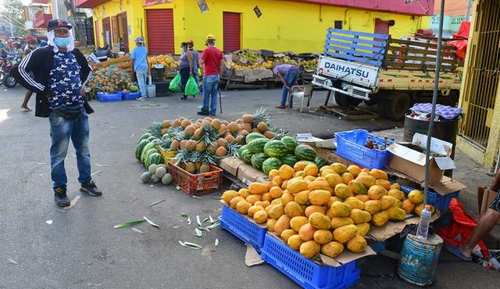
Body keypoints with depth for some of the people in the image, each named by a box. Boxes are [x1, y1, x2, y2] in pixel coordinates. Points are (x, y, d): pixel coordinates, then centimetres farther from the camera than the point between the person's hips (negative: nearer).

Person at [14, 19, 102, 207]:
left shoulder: (76, 53, 10)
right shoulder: (42, 54, -8)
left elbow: (86, 70, 28)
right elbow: (20, 71, -13)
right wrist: (42, 90, -14)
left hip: (80, 110, 6)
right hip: (59, 112, -5)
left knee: (83, 150, 15)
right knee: (59, 153, 3)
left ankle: (86, 182, 30)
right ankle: (59, 189, 18)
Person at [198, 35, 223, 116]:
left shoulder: (207, 50, -8)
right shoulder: (219, 51, 8)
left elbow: (201, 62, -10)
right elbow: (222, 64, 8)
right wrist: (220, 74, 15)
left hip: (208, 75, -5)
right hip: (216, 75, 5)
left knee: (206, 94, 4)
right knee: (214, 94, 7)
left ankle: (205, 110, 10)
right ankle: (213, 111, 9)